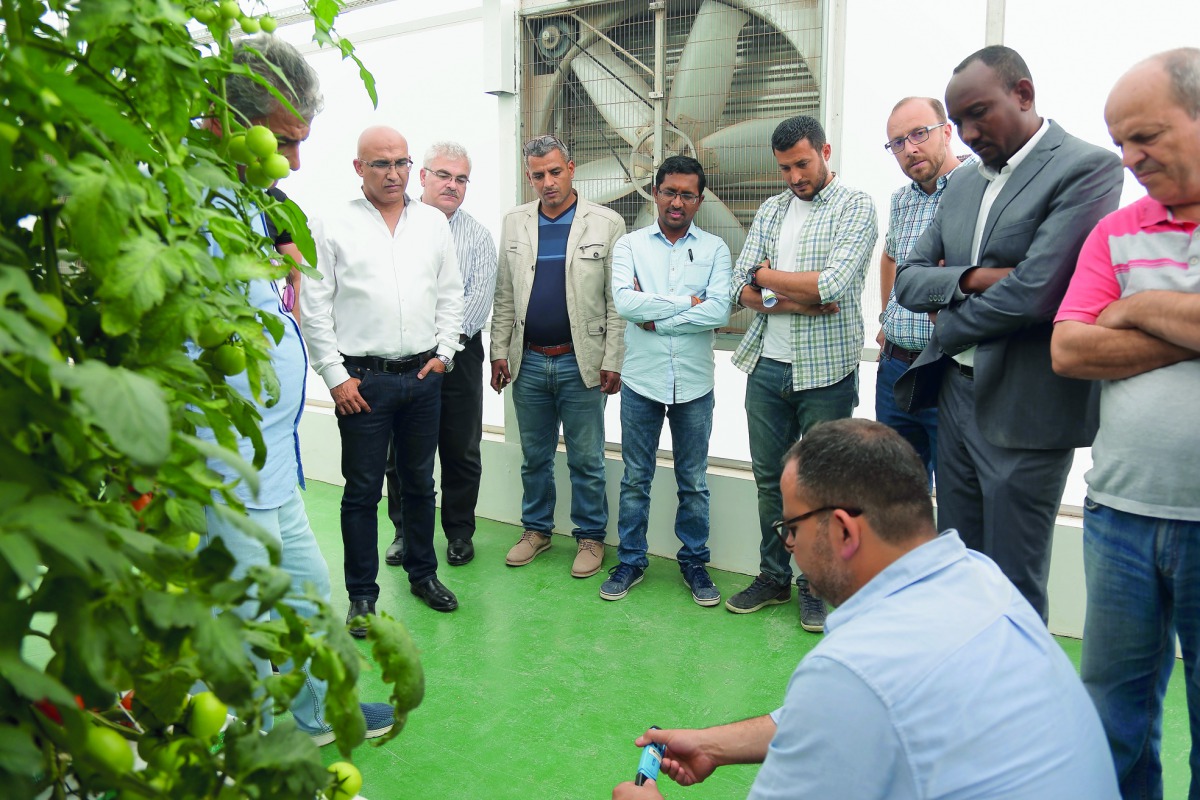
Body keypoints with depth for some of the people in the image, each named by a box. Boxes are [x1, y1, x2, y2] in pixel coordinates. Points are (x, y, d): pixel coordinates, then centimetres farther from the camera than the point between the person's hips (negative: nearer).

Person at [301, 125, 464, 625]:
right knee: (362, 490, 4)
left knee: (420, 482, 15)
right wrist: (335, 376, -7)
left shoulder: (433, 222, 9)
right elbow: (314, 308, -3)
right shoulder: (333, 228, -2)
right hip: (362, 379, -3)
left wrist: (443, 352, 2)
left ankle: (422, 574, 32)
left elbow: (451, 294, 13)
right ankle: (362, 594, 18)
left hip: (423, 376, 4)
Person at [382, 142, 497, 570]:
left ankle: (460, 531, 23)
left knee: (462, 449, 7)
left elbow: (481, 293, -3)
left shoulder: (477, 235, 8)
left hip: (459, 352, 1)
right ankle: (405, 530, 24)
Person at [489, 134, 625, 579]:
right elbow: (504, 296, 10)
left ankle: (590, 536, 21)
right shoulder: (514, 223, 8)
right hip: (528, 362, 3)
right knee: (534, 456, 15)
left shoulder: (607, 224, -3)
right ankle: (536, 529, 31)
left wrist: (613, 362, -9)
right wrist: (499, 351, 4)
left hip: (582, 362, -3)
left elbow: (618, 302, -4)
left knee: (586, 459, 6)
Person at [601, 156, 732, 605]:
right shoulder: (630, 245, 2)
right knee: (635, 479, 10)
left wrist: (655, 318, -13)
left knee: (694, 482, 11)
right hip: (641, 380, 0)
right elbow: (624, 302, -15)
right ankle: (631, 561, 25)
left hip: (694, 383, 0)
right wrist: (687, 302, -12)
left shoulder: (714, 249, 3)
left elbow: (720, 311, -13)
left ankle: (694, 561, 27)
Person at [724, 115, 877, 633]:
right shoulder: (770, 211, 12)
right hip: (767, 366, 5)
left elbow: (833, 284, -20)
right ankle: (773, 577, 27)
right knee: (770, 477, 13)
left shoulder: (855, 207, -4)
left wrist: (768, 276, -6)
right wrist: (795, 302, -14)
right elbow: (742, 289, 2)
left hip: (826, 371, -5)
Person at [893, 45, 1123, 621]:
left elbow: (1035, 290, -20)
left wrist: (948, 329, -5)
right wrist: (972, 278, -11)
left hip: (1023, 410, -7)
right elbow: (907, 279, 9)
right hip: (955, 394, 7)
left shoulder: (1087, 168, -10)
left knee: (1013, 584, 4)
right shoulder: (964, 184, 14)